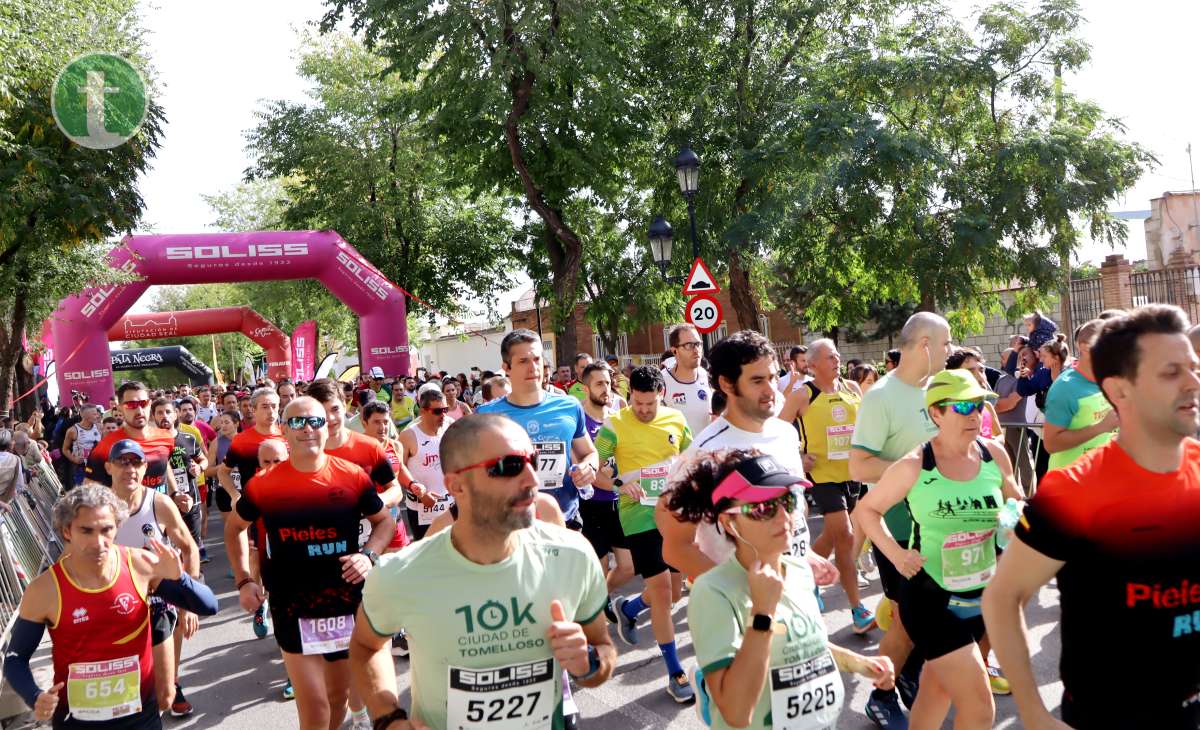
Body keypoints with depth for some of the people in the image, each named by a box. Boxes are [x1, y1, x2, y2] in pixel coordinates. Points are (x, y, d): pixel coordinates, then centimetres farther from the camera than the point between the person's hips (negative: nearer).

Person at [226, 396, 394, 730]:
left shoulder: (353, 476, -6)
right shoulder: (263, 484, -7)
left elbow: (385, 521, 7)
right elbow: (234, 527, 12)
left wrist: (369, 555, -11)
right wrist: (244, 580, 3)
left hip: (347, 604, 2)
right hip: (293, 608, -2)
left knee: (340, 695, 19)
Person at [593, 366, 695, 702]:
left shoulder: (676, 419, 3)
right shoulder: (615, 425, -9)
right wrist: (619, 483, -24)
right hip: (641, 517, -5)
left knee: (674, 591, 13)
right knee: (662, 591, -6)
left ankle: (628, 608, 44)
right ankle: (676, 673, 8)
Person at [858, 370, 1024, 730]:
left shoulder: (994, 454, -4)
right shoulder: (913, 467, -16)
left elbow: (1018, 506, 14)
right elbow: (867, 509, -4)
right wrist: (894, 552, -17)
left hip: (984, 597, 5)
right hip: (932, 600, -5)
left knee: (938, 688, 22)